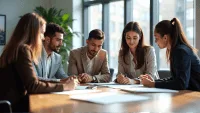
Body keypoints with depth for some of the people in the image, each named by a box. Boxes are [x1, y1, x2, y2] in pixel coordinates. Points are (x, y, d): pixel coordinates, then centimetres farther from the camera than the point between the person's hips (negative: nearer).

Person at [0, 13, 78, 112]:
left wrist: (61, 82, 7)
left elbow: (30, 81, 11)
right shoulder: (22, 50, -15)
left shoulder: (18, 48, 14)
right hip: (13, 106, -8)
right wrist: (65, 86, -13)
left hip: (15, 102, 8)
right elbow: (32, 86, -21)